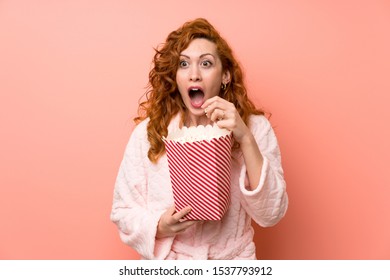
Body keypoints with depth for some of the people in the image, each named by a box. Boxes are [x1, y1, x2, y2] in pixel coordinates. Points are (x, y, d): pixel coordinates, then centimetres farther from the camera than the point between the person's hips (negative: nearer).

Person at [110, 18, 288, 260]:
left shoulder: (255, 127, -4)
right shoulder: (148, 132, -2)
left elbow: (271, 214, -11)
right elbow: (123, 211, 4)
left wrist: (246, 139, -19)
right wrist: (159, 227, -16)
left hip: (233, 259, 1)